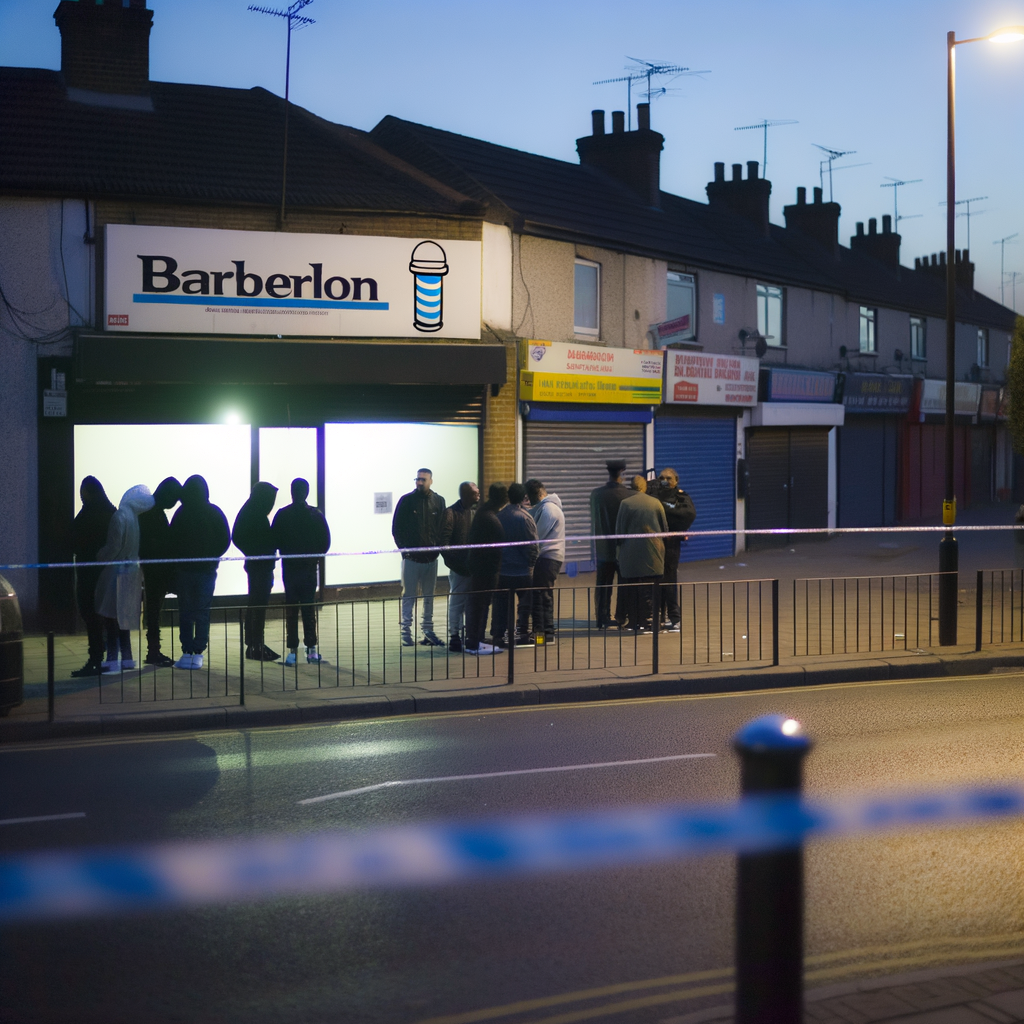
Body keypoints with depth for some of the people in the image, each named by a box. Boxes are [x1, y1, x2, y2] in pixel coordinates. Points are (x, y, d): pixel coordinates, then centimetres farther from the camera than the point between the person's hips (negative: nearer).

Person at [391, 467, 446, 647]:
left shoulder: (438, 501, 6)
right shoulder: (406, 500, 0)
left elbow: (443, 528, 8)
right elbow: (396, 528, 2)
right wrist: (404, 548, -5)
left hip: (431, 557, 2)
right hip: (411, 557, -2)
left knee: (429, 596, 8)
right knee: (408, 596, 1)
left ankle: (428, 631, 14)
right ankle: (406, 632, 4)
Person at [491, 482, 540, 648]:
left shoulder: (498, 516, -1)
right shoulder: (525, 517, -14)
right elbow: (533, 546, -12)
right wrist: (531, 563, 4)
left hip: (501, 570, 4)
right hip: (522, 570, -4)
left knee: (500, 604, 10)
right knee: (525, 603, 11)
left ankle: (498, 635, 10)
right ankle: (522, 634, 13)